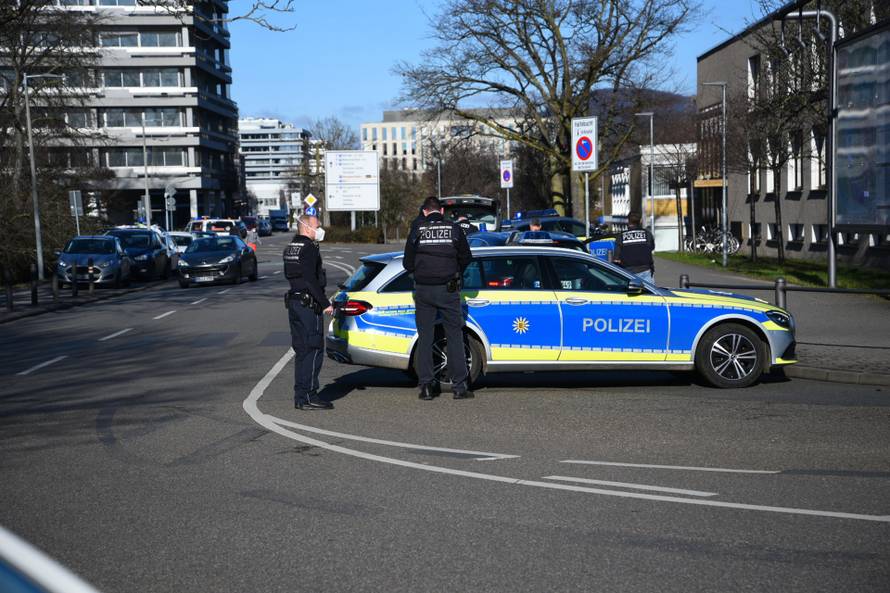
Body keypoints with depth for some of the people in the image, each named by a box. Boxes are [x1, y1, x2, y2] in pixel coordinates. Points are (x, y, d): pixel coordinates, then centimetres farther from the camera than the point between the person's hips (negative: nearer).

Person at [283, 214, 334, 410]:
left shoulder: (290, 248, 16)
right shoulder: (308, 249, -14)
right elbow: (311, 280, -20)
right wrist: (325, 303, -16)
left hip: (294, 302, 10)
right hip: (308, 304, -10)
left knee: (302, 350, 13)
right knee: (313, 350, -7)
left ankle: (300, 396, 15)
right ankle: (308, 397, -8)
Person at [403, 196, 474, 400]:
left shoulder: (417, 230, 0)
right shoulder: (454, 229, 0)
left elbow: (407, 263, 2)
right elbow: (466, 258, 7)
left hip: (423, 290, 1)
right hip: (448, 290, 0)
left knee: (424, 338, 8)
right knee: (455, 337, 5)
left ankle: (426, 386, 7)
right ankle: (459, 386, 3)